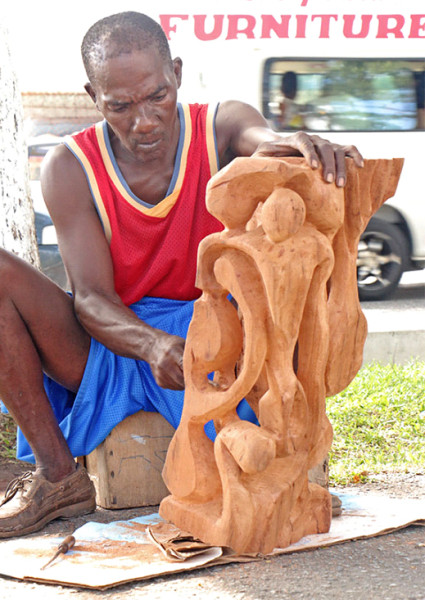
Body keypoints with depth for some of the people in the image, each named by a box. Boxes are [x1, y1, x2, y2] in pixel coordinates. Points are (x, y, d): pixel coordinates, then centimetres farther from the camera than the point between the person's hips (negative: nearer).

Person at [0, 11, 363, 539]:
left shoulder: (220, 128, -5)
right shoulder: (70, 168, -8)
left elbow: (264, 142, -30)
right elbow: (91, 297, -16)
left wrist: (304, 147, -57)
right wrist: (151, 345, -38)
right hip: (111, 350, 1)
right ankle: (57, 476, -21)